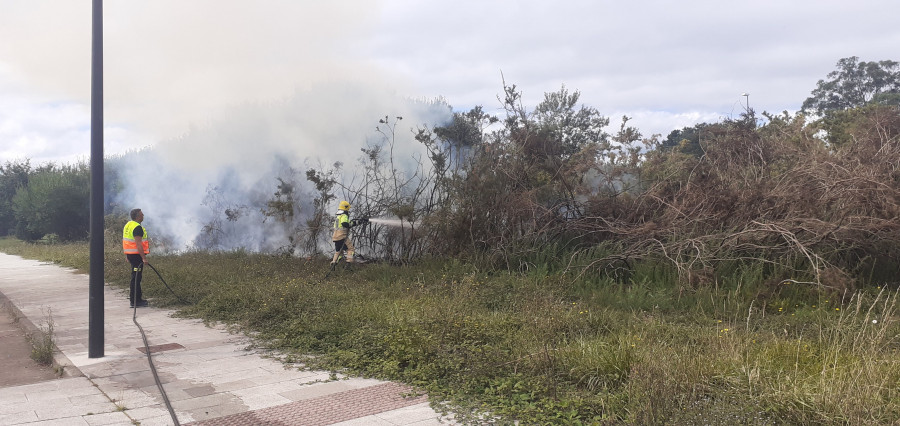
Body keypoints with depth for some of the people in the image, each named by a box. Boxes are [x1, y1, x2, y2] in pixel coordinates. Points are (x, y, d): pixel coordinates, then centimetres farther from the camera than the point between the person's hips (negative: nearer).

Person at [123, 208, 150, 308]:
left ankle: (137, 298, 25)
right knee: (136, 277, -7)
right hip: (136, 254, -10)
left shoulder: (128, 225, 15)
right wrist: (144, 258, -25)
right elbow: (138, 244, -24)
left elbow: (124, 241, 20)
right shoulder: (137, 227, -17)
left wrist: (127, 256, 26)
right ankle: (135, 301, -5)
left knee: (136, 276, 18)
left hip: (130, 254, 10)